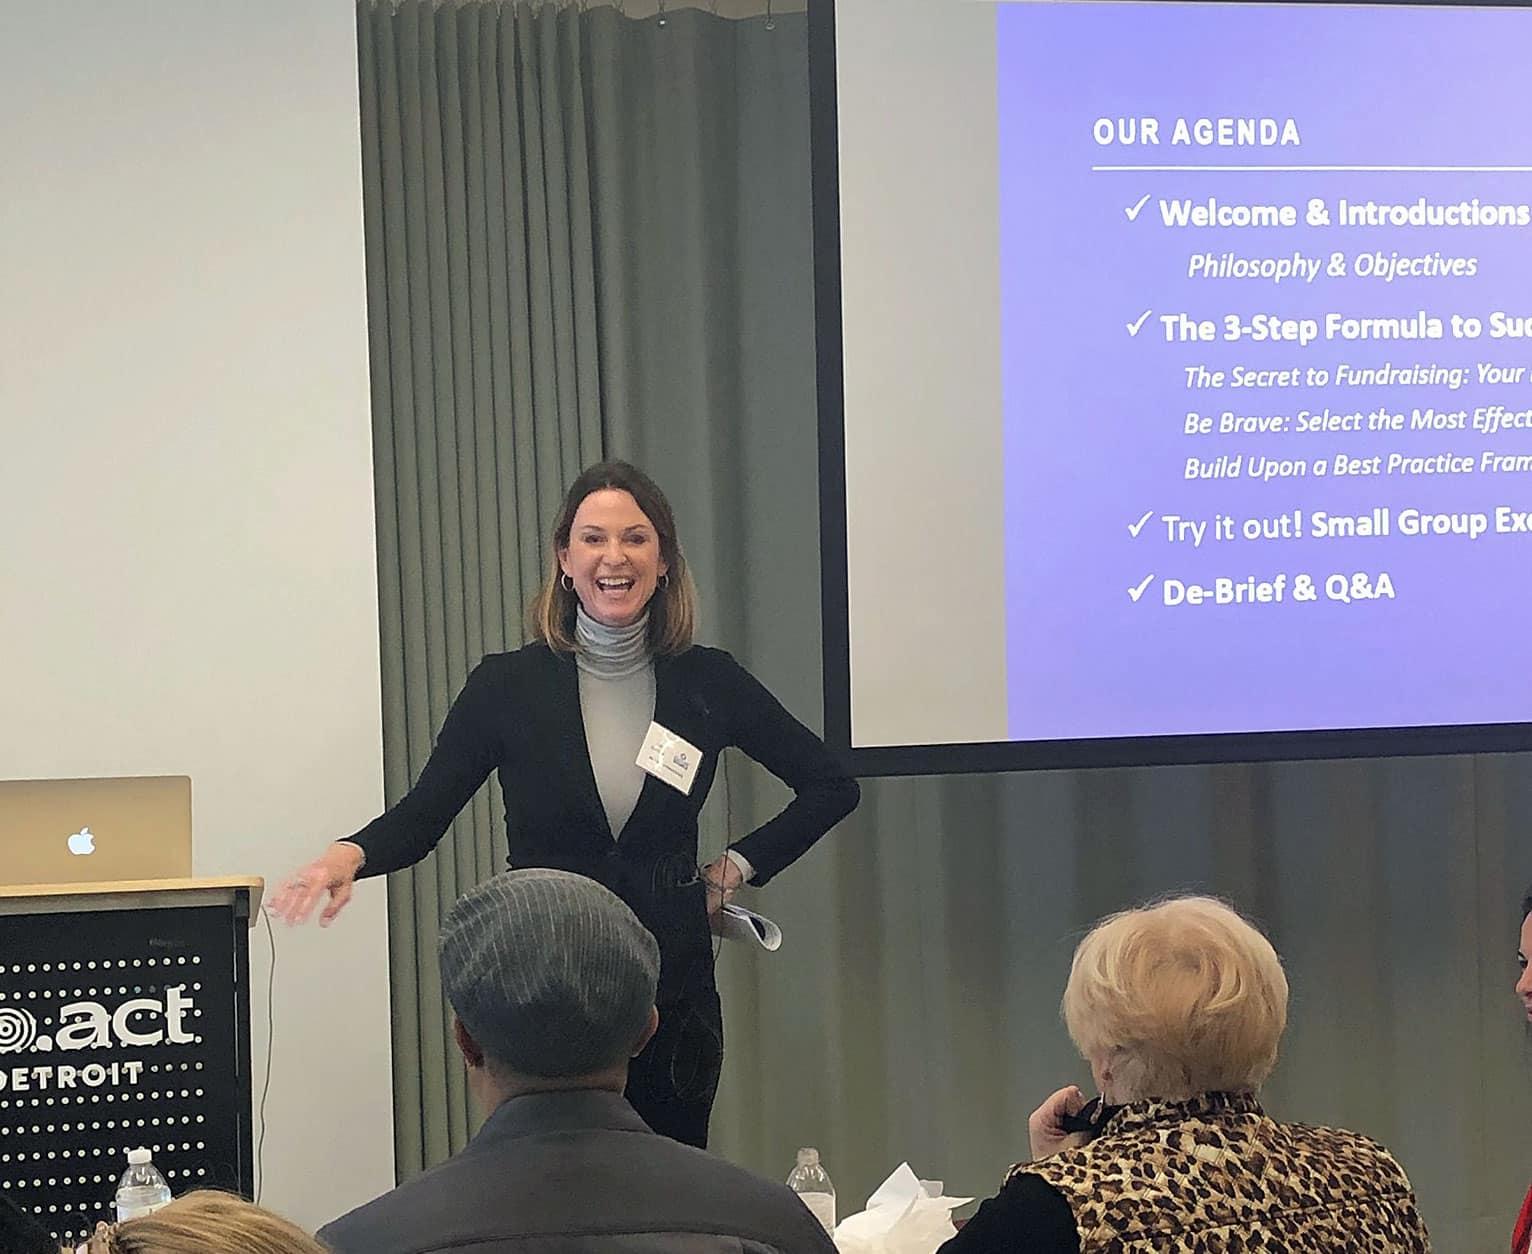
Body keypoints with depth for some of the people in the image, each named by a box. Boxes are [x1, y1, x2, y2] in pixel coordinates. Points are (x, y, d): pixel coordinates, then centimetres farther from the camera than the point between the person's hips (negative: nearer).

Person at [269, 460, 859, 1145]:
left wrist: (738, 866, 6)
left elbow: (831, 785, 13)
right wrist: (352, 853, -21)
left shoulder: (708, 681, 3)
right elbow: (421, 816, -2)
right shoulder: (508, 685, -1)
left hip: (673, 986, 2)